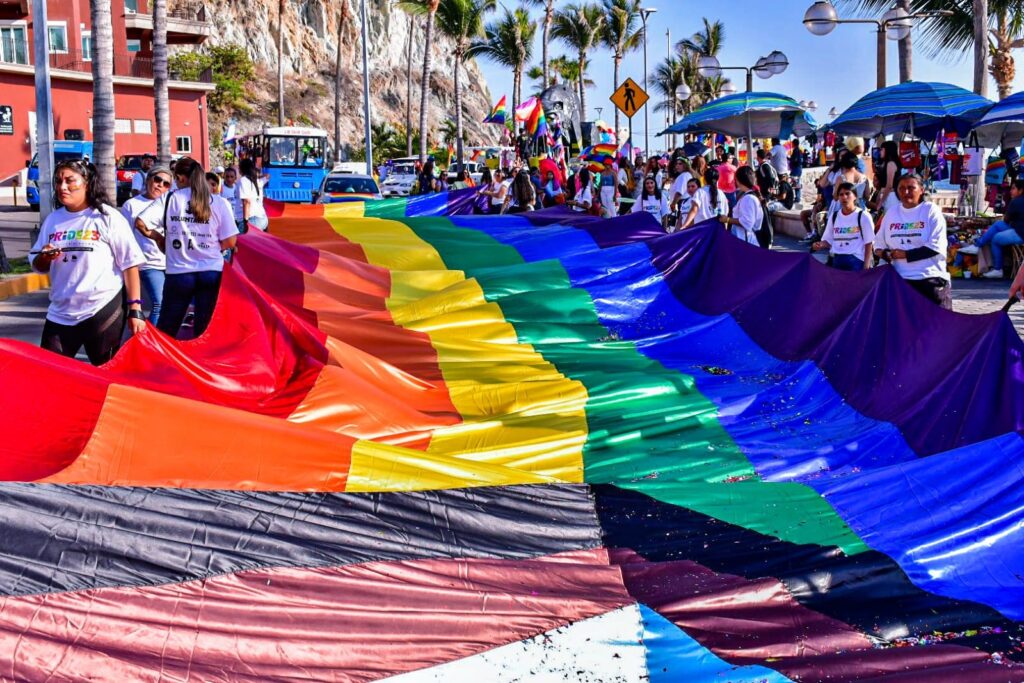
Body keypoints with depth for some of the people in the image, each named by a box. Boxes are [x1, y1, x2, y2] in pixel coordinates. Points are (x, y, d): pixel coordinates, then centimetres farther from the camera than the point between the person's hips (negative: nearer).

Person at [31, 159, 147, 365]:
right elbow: (38, 266, 16)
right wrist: (44, 258, -8)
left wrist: (135, 310, -11)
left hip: (103, 311, -5)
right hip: (60, 314, 5)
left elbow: (130, 264, -7)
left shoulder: (107, 218, -5)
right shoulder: (52, 220, 10)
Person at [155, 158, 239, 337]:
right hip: (212, 273, 1)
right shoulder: (220, 203, -2)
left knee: (165, 331, 11)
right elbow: (230, 242, -2)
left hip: (179, 274, -1)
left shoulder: (170, 199, -4)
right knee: (205, 333, 9)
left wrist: (162, 239, 14)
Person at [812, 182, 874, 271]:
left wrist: (866, 265, -10)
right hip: (837, 260, 5)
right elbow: (828, 240, 15)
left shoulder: (863, 216, -2)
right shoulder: (833, 216, 11)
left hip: (856, 260, -5)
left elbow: (869, 243, -3)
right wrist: (820, 245, -8)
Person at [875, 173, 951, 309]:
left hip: (931, 279, -4)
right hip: (900, 280, 4)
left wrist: (906, 255, -12)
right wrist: (885, 254, -7)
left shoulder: (932, 211, -2)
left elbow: (936, 247, -10)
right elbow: (879, 245, 16)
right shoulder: (891, 213, 12)